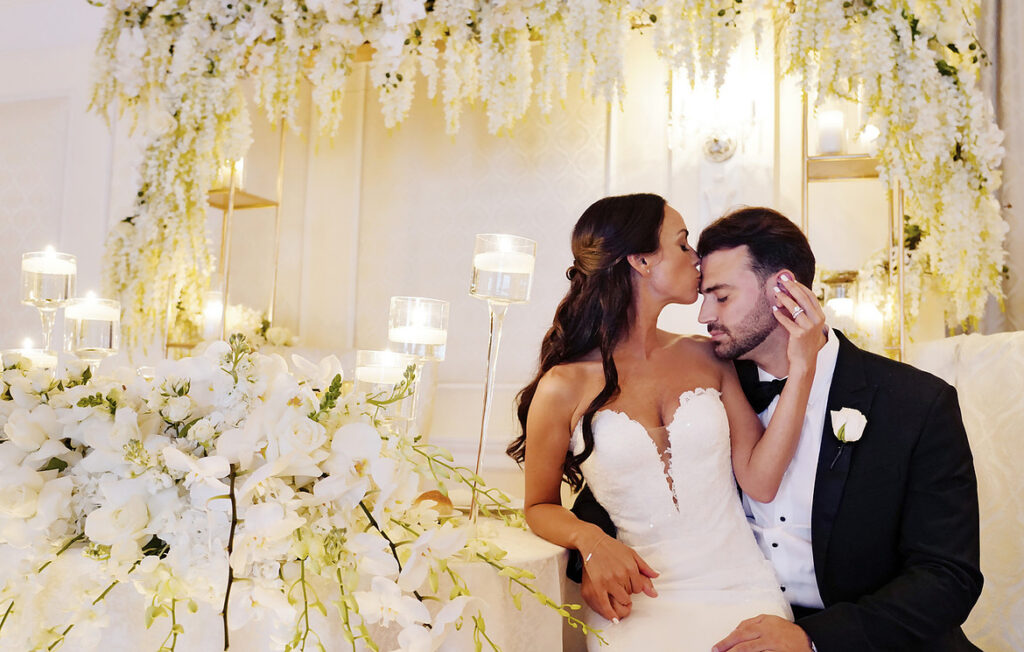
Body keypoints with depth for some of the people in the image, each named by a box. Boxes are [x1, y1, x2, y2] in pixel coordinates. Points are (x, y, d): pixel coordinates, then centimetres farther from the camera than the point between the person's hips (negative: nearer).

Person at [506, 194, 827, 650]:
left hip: (740, 588, 3)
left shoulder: (708, 358, 7)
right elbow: (541, 506, 10)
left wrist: (801, 367, -6)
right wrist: (588, 539, -10)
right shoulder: (566, 387, -1)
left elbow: (759, 481, -2)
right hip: (642, 596, -2)